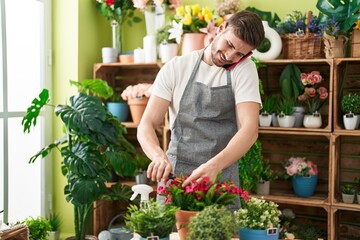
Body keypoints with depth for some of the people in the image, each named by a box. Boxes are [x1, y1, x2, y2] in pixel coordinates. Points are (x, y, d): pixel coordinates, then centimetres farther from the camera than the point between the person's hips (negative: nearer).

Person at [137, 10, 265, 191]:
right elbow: (146, 125, -6)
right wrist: (159, 155, -28)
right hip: (173, 174, 1)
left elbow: (250, 128, -17)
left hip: (221, 178, 0)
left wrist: (214, 166, -33)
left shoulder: (244, 70, -4)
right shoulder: (176, 68, -2)